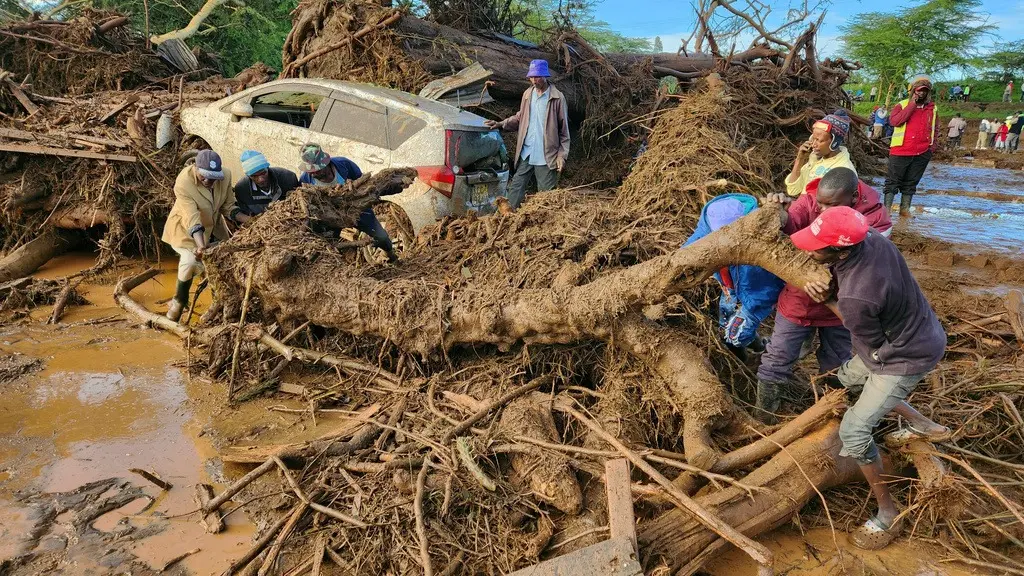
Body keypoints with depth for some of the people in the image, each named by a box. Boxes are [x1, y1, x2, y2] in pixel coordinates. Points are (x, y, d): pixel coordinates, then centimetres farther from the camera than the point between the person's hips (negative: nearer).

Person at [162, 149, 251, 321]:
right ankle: (179, 301, -3)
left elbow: (228, 207, -9)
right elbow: (192, 218, -41)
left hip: (212, 225, 6)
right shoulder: (183, 183, -33)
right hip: (185, 228, -5)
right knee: (191, 260, -27)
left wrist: (249, 220, -24)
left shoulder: (225, 176, -20)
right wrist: (201, 246, -52)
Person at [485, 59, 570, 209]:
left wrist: (562, 155, -8)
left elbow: (564, 129, -5)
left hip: (546, 156, -4)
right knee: (516, 188, 4)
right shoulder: (527, 94, 9)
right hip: (526, 153, 5)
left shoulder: (557, 98, -6)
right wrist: (501, 124, 3)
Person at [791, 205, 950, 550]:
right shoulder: (870, 237, -18)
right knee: (849, 378, 27)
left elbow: (872, 346, -18)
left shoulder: (855, 299, -40)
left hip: (907, 356, -9)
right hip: (918, 332, 9)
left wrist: (828, 302, -11)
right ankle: (922, 426, 40)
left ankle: (888, 514, 9)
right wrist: (832, 292, -10)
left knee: (854, 431, -7)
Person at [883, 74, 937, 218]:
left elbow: (934, 129, 23)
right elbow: (894, 121, -18)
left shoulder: (933, 109, 12)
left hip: (922, 154, 4)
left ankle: (905, 208, 16)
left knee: (911, 183, 10)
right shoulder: (902, 105, 0)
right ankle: (887, 208, 0)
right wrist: (912, 105, -16)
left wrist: (932, 146, 12)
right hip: (901, 151, -4)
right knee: (893, 181, 0)